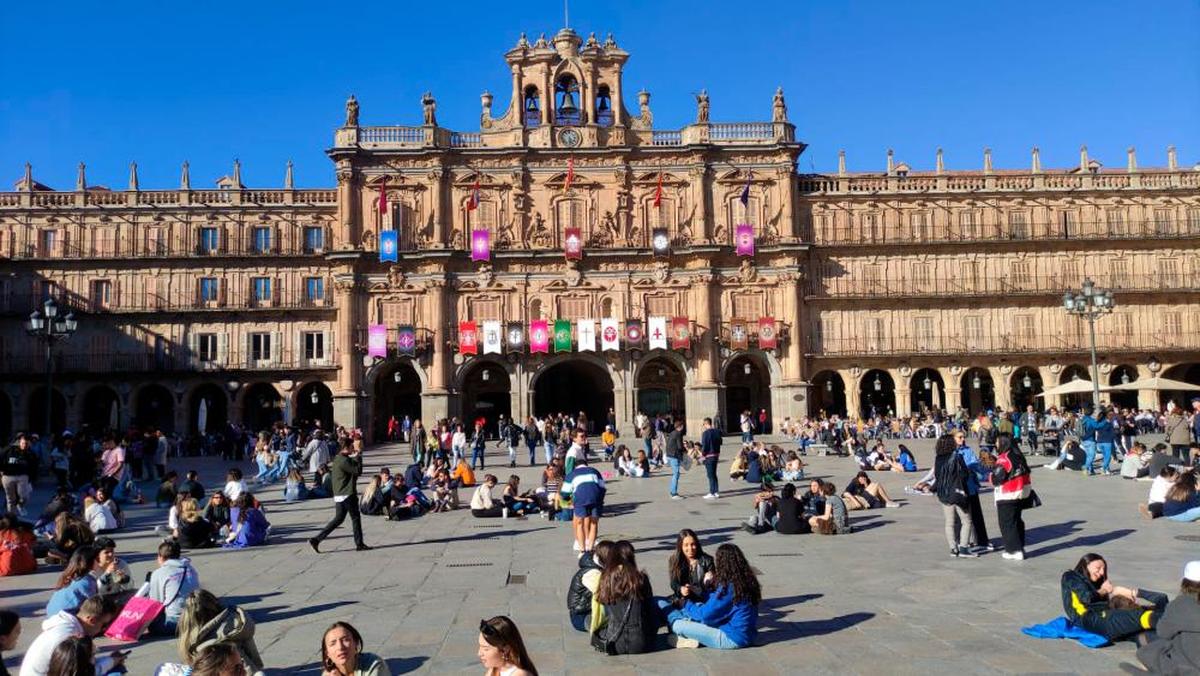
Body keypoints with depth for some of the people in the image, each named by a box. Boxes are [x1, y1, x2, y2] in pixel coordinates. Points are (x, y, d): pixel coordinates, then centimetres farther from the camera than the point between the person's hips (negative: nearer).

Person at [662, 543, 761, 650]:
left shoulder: (727, 587, -23)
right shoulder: (746, 581, 3)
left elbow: (706, 614, -14)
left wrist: (686, 605, 3)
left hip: (733, 640, -9)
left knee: (678, 626, -7)